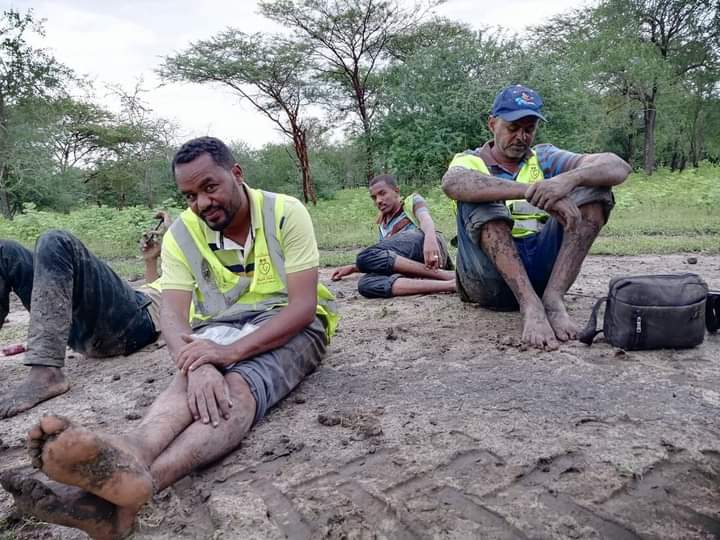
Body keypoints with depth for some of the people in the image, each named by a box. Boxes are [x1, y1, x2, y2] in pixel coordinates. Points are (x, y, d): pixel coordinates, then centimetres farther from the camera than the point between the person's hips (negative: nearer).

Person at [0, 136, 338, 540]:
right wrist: (197, 364, -37)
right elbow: (173, 314, -12)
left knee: (237, 387, -35)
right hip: (219, 328, 3)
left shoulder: (286, 213, -11)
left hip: (289, 325, -3)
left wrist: (233, 352, -34)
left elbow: (303, 305, -19)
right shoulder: (181, 234, -2)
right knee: (193, 382, -33)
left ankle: (129, 492, -60)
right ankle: (130, 460, -63)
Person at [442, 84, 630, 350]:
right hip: (490, 275, -2)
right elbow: (452, 183, -23)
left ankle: (552, 298, -23)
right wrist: (532, 191, -34)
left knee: (593, 190, -8)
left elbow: (619, 167, -2)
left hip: (542, 267, 3)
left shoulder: (545, 159, 14)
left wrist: (569, 179, -25)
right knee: (478, 198, -24)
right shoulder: (470, 161, 6)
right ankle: (531, 306, -34)